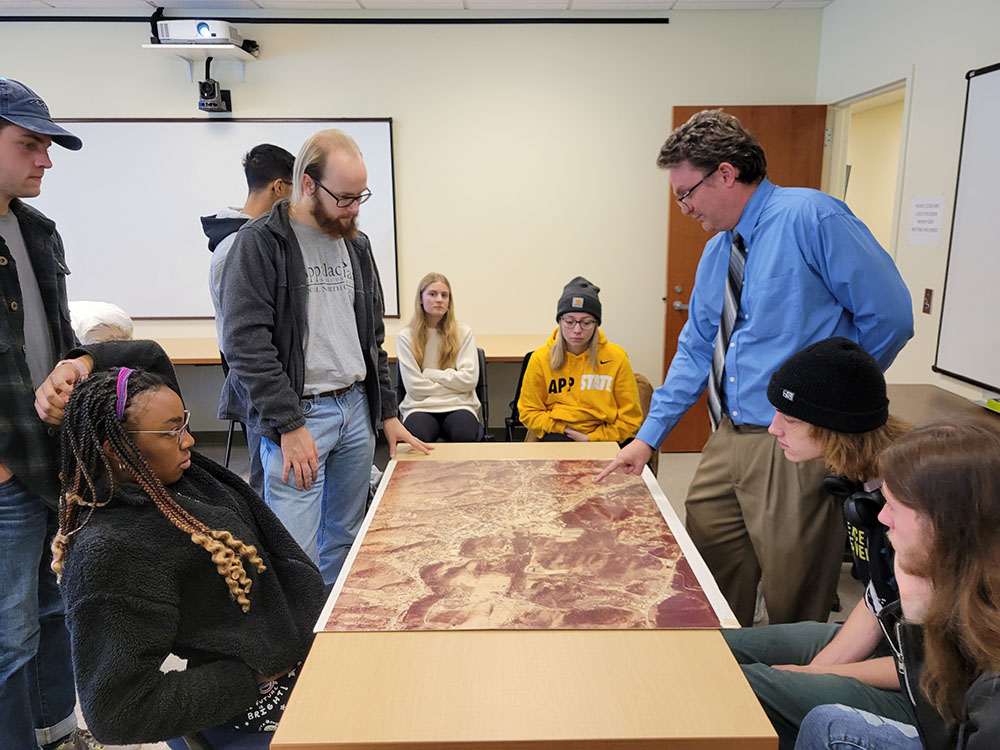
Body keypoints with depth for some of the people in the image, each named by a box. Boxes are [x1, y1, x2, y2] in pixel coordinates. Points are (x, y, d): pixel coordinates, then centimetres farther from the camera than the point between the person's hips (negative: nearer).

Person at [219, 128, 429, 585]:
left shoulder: (355, 245, 13)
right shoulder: (259, 243, -8)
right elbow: (245, 344, -14)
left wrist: (387, 412, 13)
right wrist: (289, 426, -17)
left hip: (356, 409, 7)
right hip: (296, 415, -6)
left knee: (345, 542, 14)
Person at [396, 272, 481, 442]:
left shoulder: (464, 332, 8)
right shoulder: (406, 336, 4)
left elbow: (469, 379, -2)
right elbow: (414, 385, -3)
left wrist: (429, 373, -4)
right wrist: (453, 384, -1)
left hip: (458, 406, 1)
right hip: (420, 406, -1)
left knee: (464, 436, -33)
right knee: (417, 438, -34)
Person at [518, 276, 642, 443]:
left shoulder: (616, 357, 2)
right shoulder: (540, 358, 4)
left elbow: (629, 418, 6)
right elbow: (529, 412, 11)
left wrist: (592, 438, -6)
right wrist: (563, 429, -4)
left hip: (601, 437, 0)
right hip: (555, 435, 0)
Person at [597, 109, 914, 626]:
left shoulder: (811, 218, -12)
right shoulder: (716, 254, 12)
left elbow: (890, 315, -13)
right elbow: (695, 350, 16)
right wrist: (649, 437, 12)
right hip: (728, 441, 8)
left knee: (792, 599, 7)